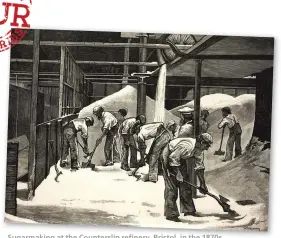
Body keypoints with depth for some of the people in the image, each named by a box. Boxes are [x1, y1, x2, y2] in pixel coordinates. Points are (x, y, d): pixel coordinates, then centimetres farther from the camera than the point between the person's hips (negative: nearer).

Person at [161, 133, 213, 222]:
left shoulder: (197, 149, -3)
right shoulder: (187, 145, -32)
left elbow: (199, 166, 5)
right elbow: (173, 158, -29)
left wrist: (202, 184, 6)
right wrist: (177, 173, -23)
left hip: (179, 159, 9)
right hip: (168, 157, -9)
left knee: (185, 185, 7)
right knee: (171, 186, -12)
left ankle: (188, 210, 17)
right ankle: (171, 214, -7)